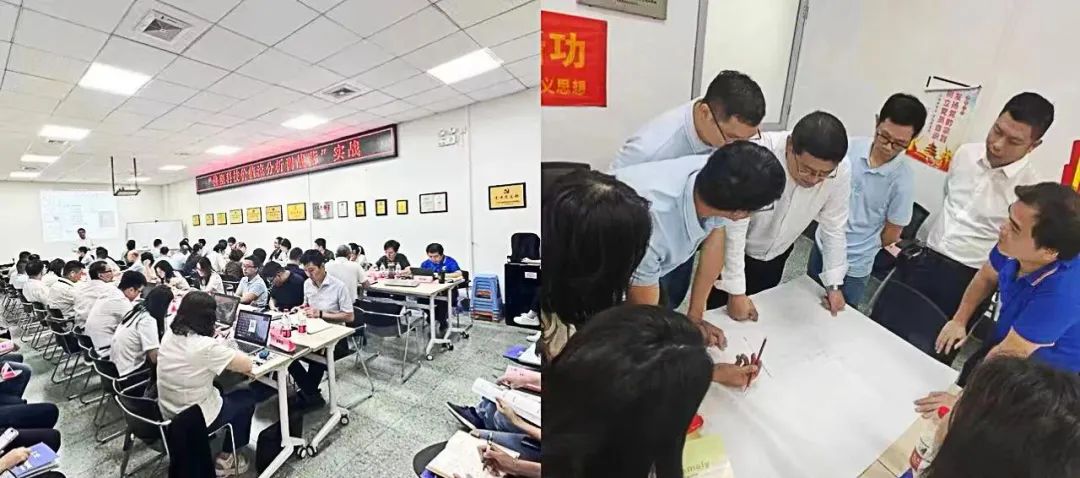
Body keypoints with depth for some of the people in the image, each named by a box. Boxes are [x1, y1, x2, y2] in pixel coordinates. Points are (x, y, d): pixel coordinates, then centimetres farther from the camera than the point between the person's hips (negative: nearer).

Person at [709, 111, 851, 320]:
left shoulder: (841, 172, -20)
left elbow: (834, 227, -4)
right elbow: (733, 227, -30)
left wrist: (833, 284, 1)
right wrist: (735, 291, -26)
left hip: (776, 256, 4)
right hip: (732, 252, -4)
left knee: (756, 318, 20)